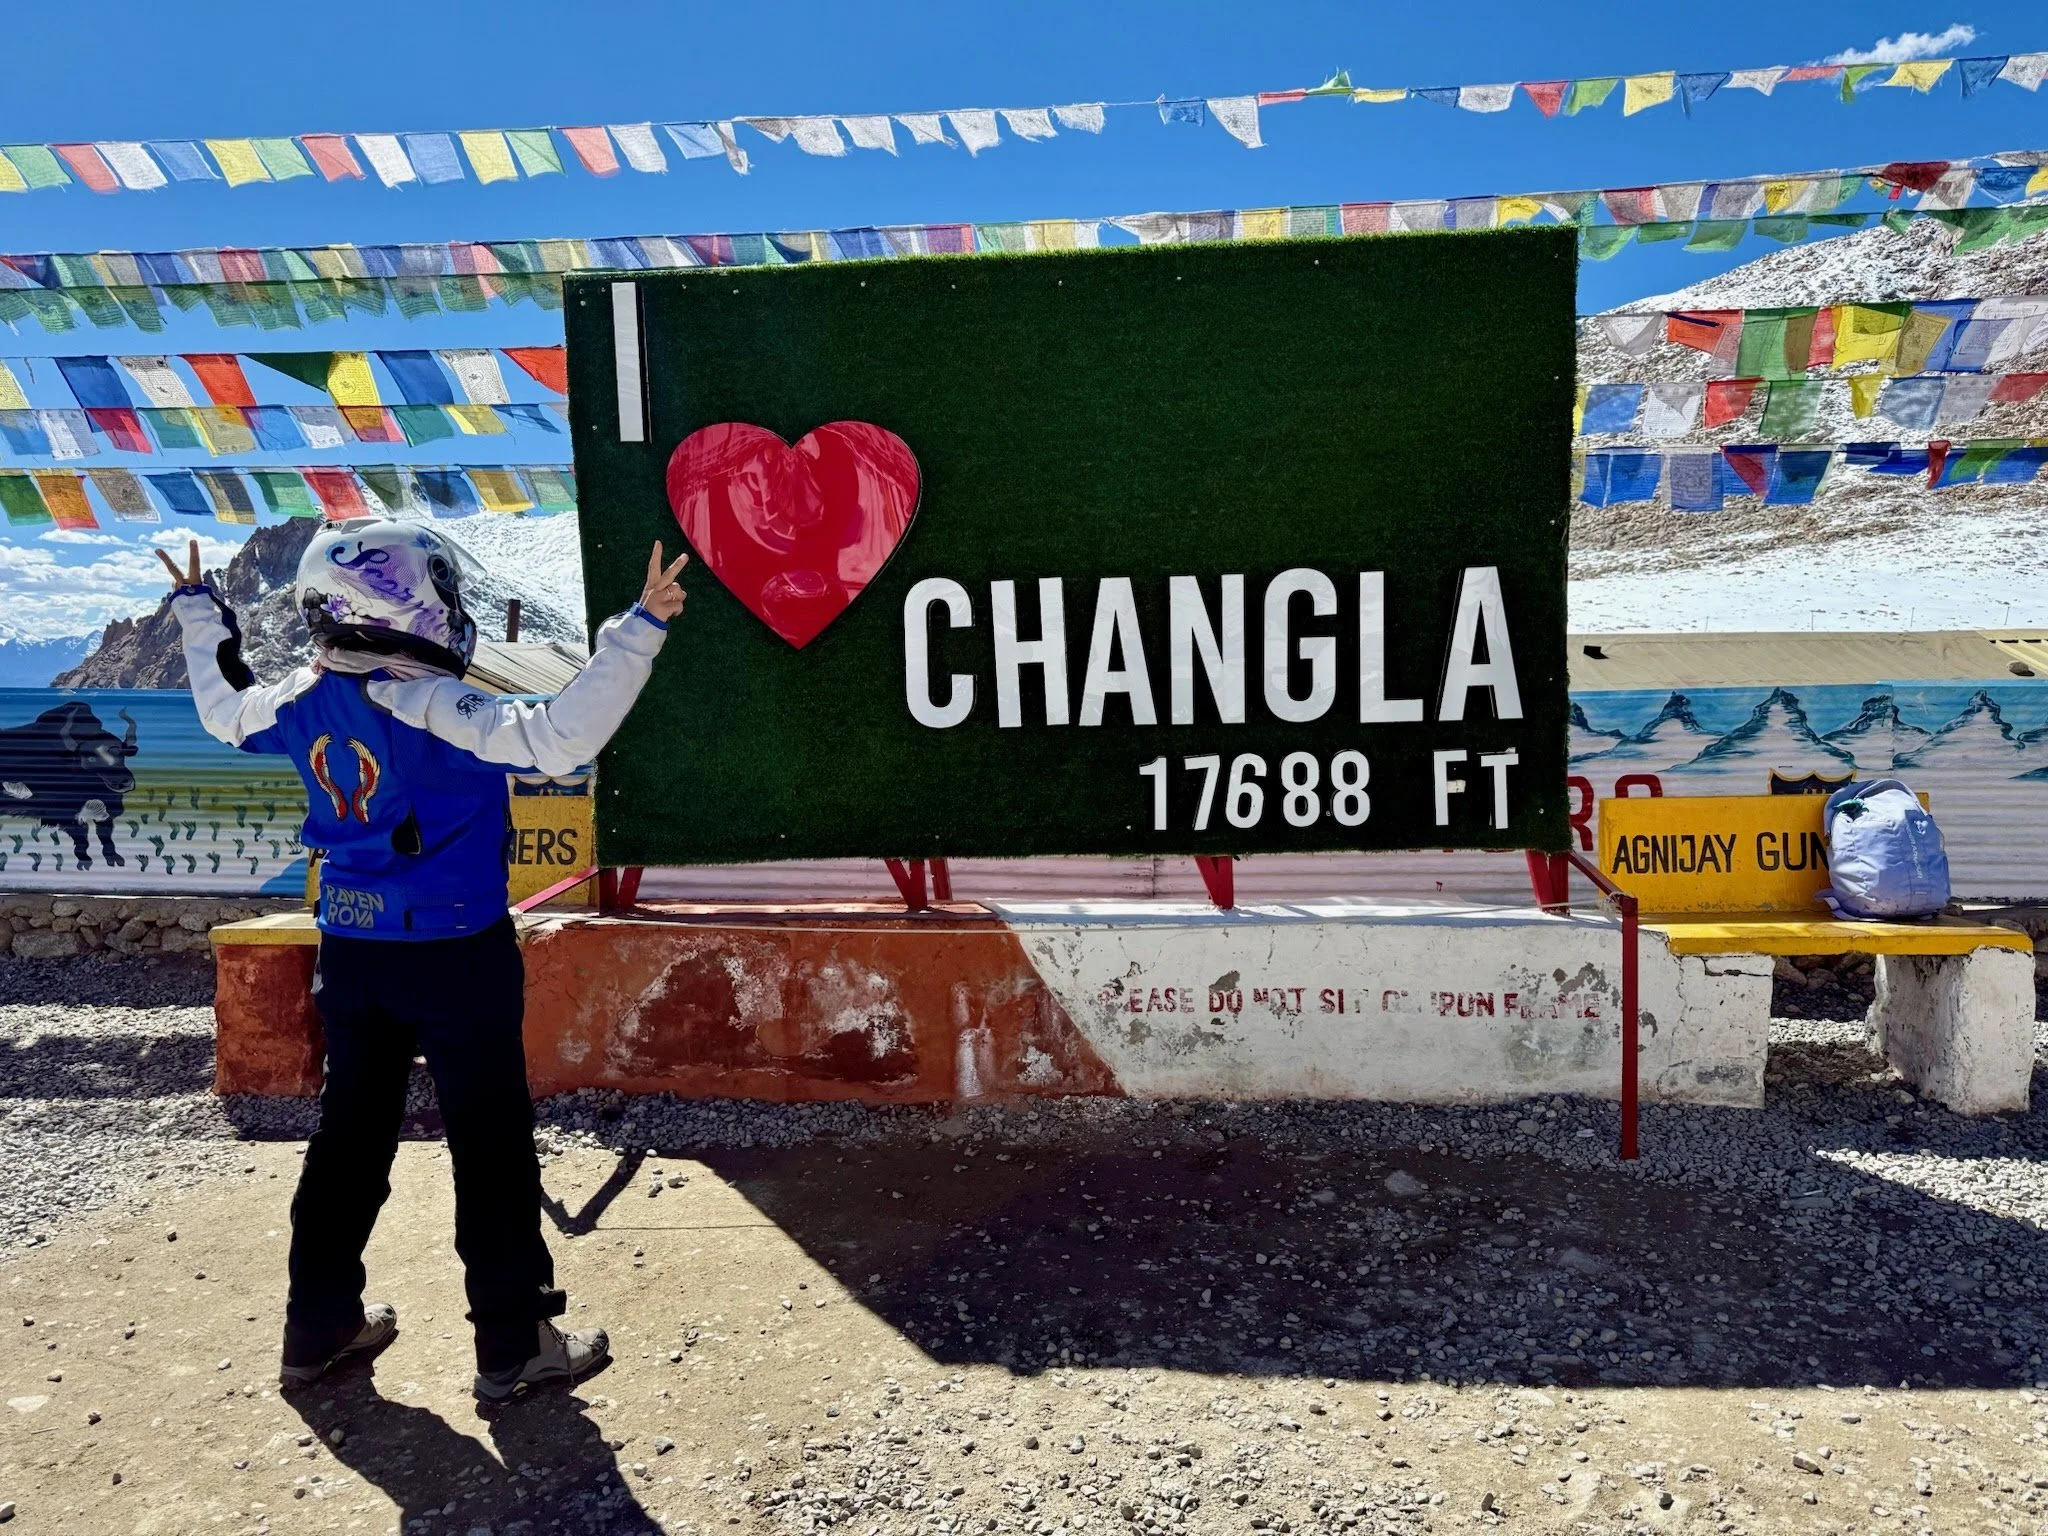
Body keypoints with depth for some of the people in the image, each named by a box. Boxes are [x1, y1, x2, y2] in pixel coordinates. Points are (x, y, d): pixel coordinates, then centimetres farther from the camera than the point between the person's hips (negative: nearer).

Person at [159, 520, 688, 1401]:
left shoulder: (302, 702, 0)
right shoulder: (431, 708, -21)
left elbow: (223, 709, 23)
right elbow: (557, 740, -32)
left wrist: (197, 610, 37)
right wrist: (639, 630, -32)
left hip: (349, 954, 7)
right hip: (455, 958, -7)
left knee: (350, 1136, 19)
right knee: (491, 1148, 3)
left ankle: (319, 1326, 31)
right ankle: (515, 1344, 11)